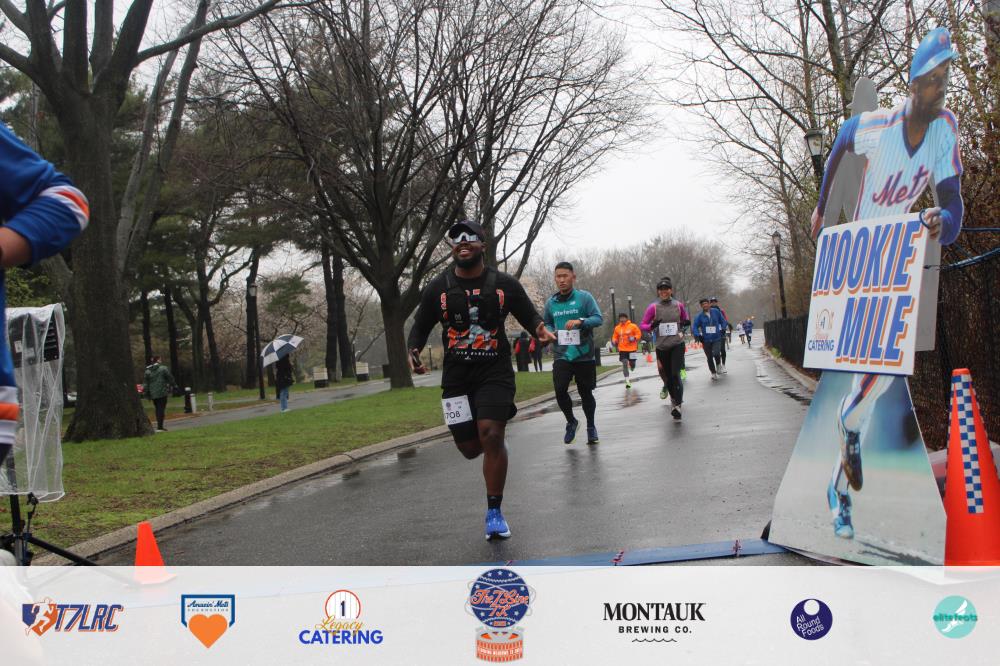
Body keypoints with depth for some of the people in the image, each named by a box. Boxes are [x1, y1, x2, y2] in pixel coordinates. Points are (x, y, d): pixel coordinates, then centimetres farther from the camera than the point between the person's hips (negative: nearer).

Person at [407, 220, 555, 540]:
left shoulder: (504, 284, 1)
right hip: (456, 376, 2)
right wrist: (413, 351, -9)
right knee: (470, 448, 4)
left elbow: (529, 314, 12)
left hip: (495, 372, -2)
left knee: (491, 437, -18)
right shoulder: (437, 288, 3)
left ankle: (494, 513, -6)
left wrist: (540, 329, -12)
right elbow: (420, 326, 12)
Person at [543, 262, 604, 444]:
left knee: (586, 393, 7)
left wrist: (580, 321, -26)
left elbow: (599, 319, -9)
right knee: (560, 390, -13)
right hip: (561, 355, 2)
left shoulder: (585, 297, -3)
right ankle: (571, 422, 13)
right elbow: (546, 323, 22)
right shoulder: (551, 302, 8)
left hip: (584, 355, -2)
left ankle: (591, 427, 28)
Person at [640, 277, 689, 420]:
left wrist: (686, 323, -6)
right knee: (667, 376, 11)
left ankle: (677, 404, -16)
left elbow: (685, 320, 18)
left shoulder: (679, 305, 1)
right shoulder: (653, 307, -3)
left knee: (675, 374, -17)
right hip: (662, 347, 1)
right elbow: (642, 325, 0)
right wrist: (651, 326, -21)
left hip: (677, 345, -1)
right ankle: (675, 399, 36)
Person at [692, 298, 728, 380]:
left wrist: (723, 329, -2)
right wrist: (697, 335, -14)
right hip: (706, 340, 1)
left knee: (716, 353, -21)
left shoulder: (716, 312, 0)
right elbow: (694, 326, -1)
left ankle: (718, 364, 11)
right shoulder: (700, 316, -2)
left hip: (717, 339, -1)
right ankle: (714, 373, 23)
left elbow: (723, 321, 11)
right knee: (709, 358, 5)